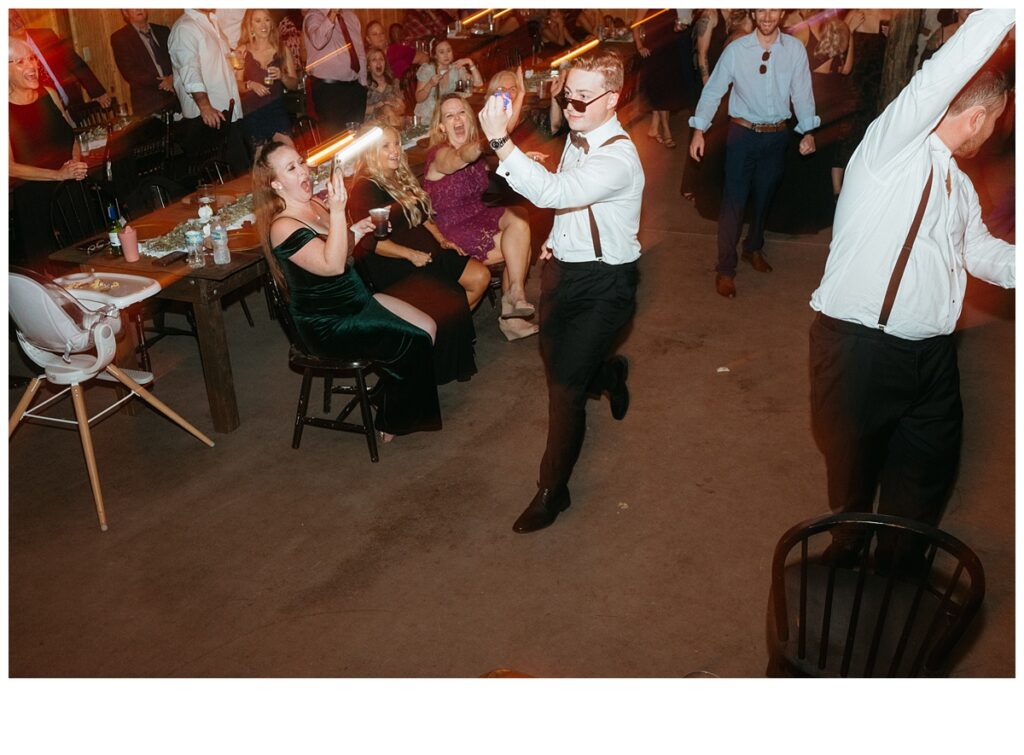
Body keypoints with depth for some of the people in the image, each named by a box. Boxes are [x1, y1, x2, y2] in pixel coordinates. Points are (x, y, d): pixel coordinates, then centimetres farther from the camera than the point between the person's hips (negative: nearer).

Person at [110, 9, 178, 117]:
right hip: (148, 104, -4)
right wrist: (160, 82, -13)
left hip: (175, 99, 4)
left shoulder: (163, 31, 15)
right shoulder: (119, 38, 1)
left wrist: (172, 78, -10)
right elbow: (129, 72, -7)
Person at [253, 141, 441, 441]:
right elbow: (332, 266, -31)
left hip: (356, 299, 9)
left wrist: (357, 231, 0)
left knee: (428, 327, -1)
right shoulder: (283, 227, -21)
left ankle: (389, 396, 15)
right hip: (327, 325, -9)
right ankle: (391, 422, 9)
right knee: (415, 343, -12)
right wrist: (337, 212, -36)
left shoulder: (316, 204, 5)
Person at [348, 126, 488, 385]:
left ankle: (456, 326, 11)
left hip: (426, 252, 9)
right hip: (392, 267, -9)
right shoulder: (365, 189, -12)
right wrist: (410, 255, -21)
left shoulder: (402, 178, 14)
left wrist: (441, 240, 8)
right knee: (452, 303, -25)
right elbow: (370, 241, -17)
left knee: (480, 276, -6)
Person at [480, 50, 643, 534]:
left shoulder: (619, 158, -26)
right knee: (555, 362, 23)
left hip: (603, 282, -8)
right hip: (562, 267, 8)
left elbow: (552, 192, -41)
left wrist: (500, 140, -46)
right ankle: (610, 372, 57)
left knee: (566, 386, -8)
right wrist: (556, 238, 7)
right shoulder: (576, 136, 2)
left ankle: (553, 490, 9)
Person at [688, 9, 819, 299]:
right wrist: (699, 130, -11)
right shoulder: (736, 49, -8)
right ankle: (725, 268, 6)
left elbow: (802, 93, -1)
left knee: (764, 197, 18)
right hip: (742, 133, -2)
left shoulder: (795, 50, -4)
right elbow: (713, 90, -6)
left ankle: (754, 248, 41)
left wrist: (808, 131, -10)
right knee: (733, 201, -3)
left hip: (777, 135, 3)